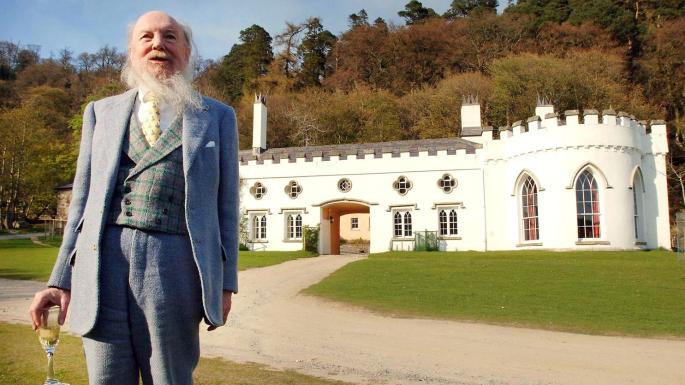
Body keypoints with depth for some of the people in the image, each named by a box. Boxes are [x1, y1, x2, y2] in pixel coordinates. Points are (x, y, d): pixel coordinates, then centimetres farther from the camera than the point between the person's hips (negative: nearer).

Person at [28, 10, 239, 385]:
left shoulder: (217, 116, 10)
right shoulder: (101, 112, 15)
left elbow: (225, 204, 7)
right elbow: (82, 200, 14)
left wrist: (225, 282, 2)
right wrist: (61, 280, 9)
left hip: (173, 266, -2)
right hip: (103, 261, 2)